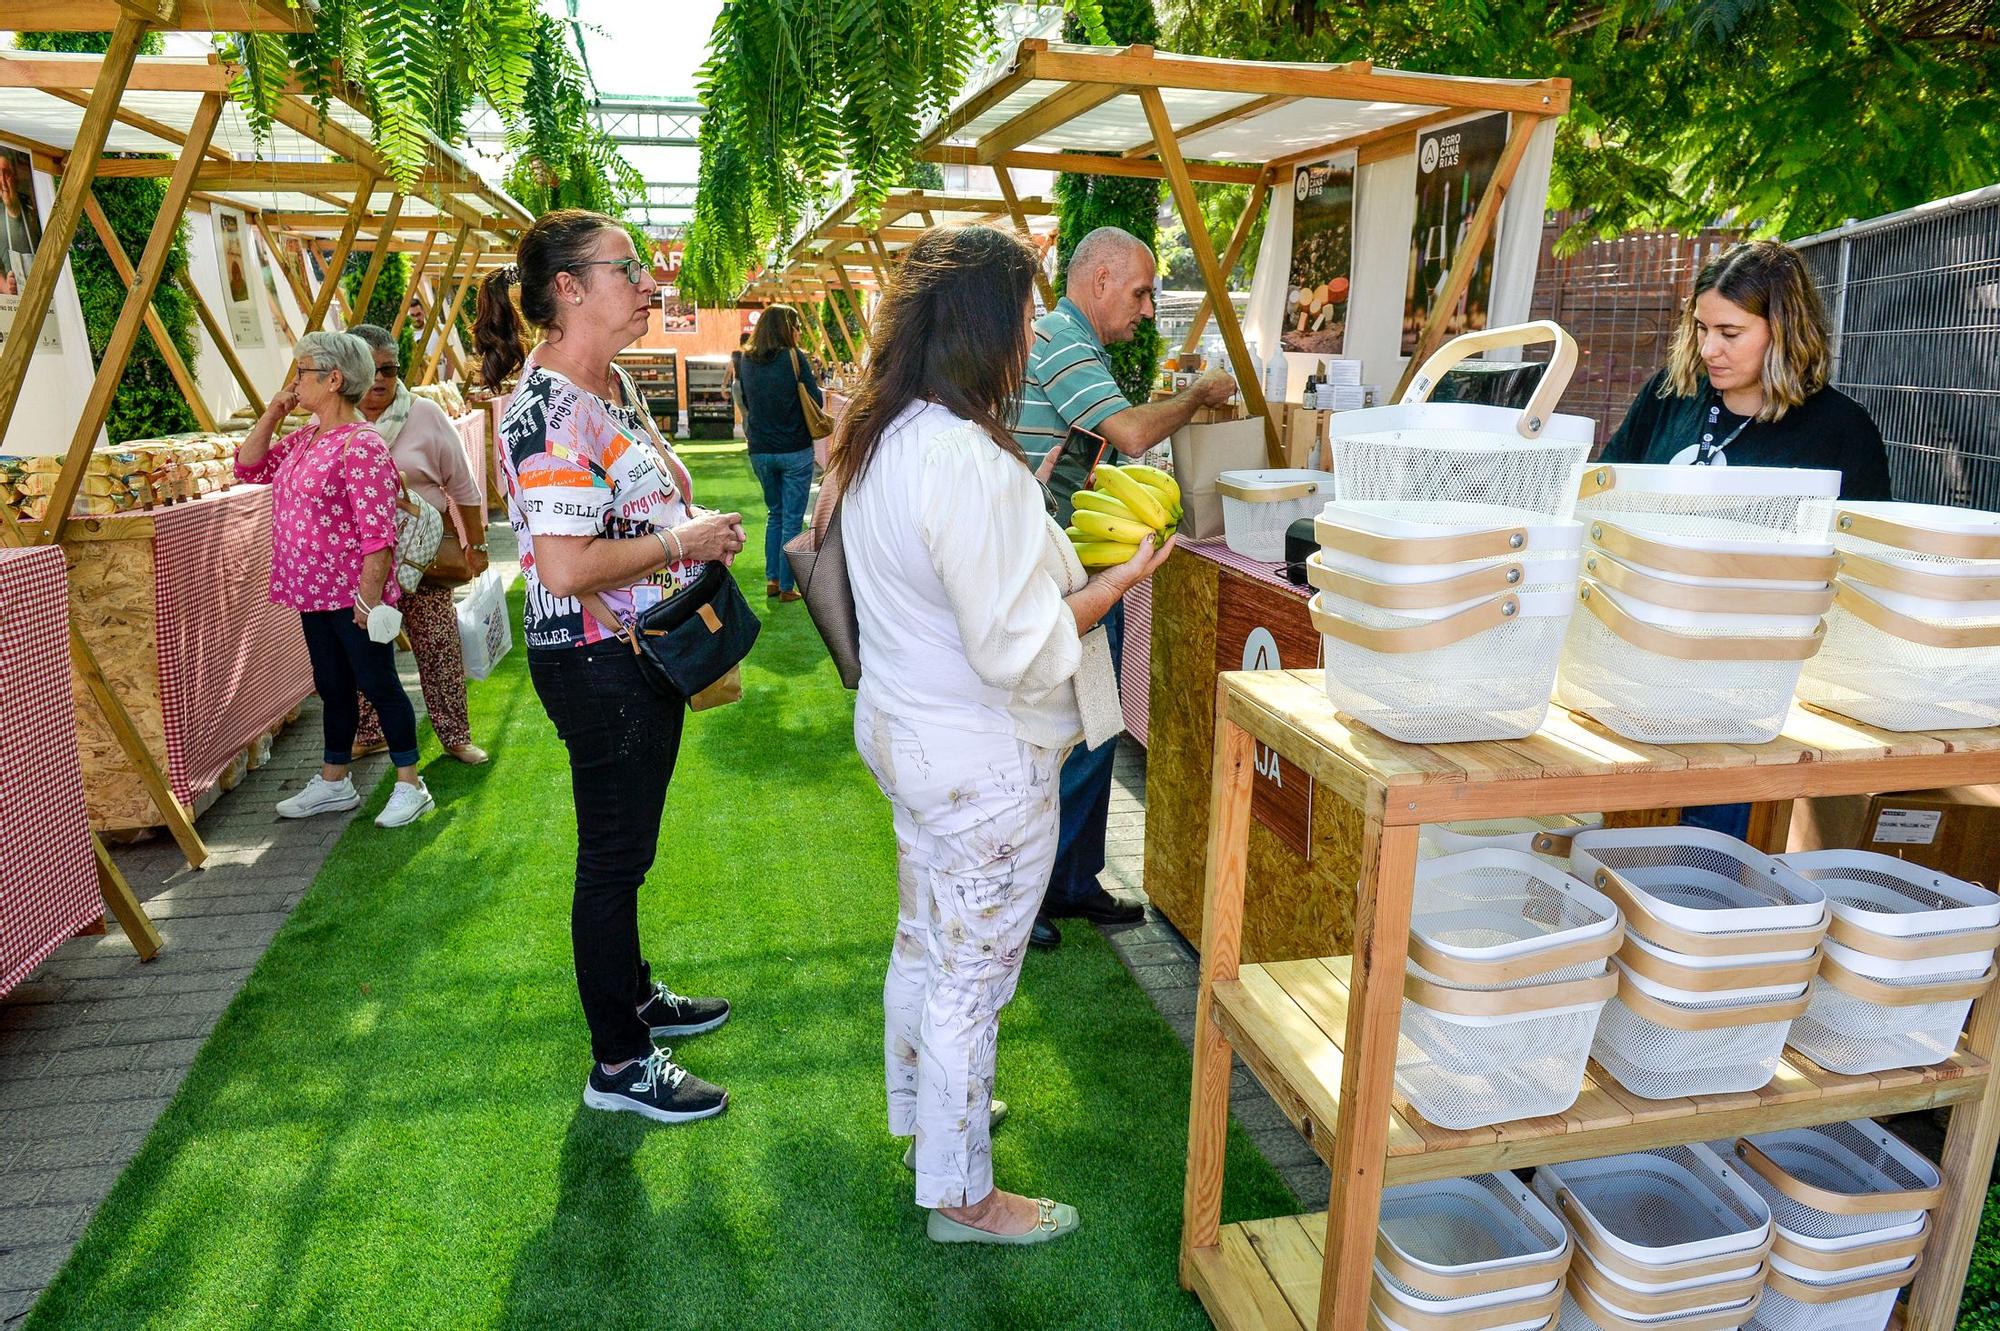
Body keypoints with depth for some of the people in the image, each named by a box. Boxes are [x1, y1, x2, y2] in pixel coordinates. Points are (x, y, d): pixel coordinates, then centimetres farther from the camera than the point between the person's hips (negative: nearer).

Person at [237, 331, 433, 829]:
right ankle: (333, 784, 28)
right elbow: (249, 466, 19)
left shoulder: (361, 446, -18)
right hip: (314, 591, 9)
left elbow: (378, 531, -21)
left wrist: (370, 595, -23)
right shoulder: (305, 436, 11)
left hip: (353, 594, -9)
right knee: (332, 688, 16)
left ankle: (410, 786, 12)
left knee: (378, 683, 0)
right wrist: (271, 415, 7)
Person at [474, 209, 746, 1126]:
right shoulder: (547, 409, -21)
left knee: (625, 846, 22)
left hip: (646, 648, 10)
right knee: (613, 857, 3)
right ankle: (618, 1065, 19)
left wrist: (700, 524, 6)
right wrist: (683, 541, -19)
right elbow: (565, 568, -28)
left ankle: (632, 994, 42)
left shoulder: (614, 385, 9)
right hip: (597, 663, -10)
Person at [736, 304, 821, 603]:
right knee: (792, 519, 4)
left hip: (760, 451, 5)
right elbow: (817, 402, -7)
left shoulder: (746, 361, 4)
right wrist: (812, 380, 11)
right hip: (796, 451, -4)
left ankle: (772, 580, 21)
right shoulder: (793, 357, -10)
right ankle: (787, 587, 8)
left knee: (774, 514, 21)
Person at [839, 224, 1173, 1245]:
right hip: (982, 765, -9)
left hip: (901, 729, 10)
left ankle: (922, 1110, 48)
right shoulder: (969, 461, -28)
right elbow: (1019, 651, -26)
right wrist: (1120, 580, -14)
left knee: (923, 940, 26)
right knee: (972, 978, 8)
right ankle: (959, 1195, 28)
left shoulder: (877, 442, 2)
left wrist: (1034, 516, 11)